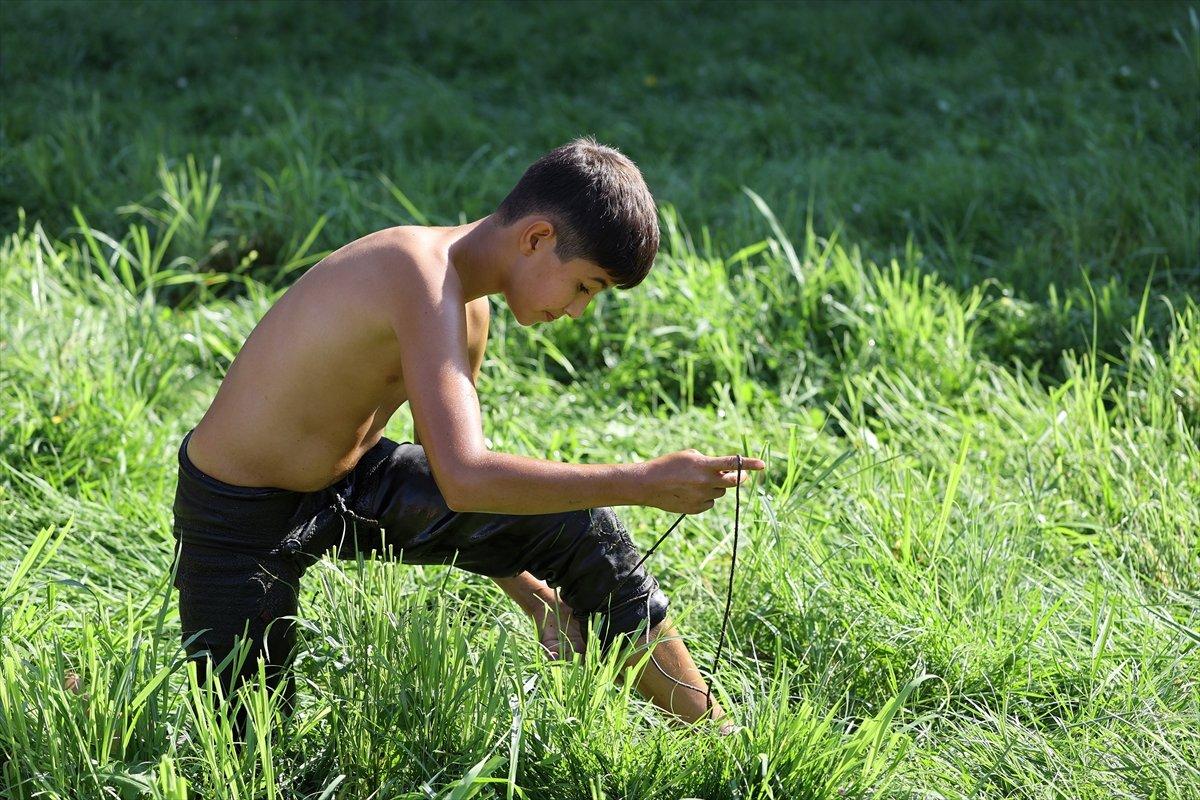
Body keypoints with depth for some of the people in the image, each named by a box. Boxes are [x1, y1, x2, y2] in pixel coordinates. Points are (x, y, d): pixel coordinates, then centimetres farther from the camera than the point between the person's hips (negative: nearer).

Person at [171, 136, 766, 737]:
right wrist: (642, 483, -37)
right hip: (239, 512, -8)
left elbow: (452, 459, 14)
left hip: (352, 478, 8)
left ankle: (717, 733, 7)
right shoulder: (424, 275, -30)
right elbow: (463, 480, -40)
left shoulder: (469, 310, 0)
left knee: (577, 525, -4)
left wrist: (535, 597, 10)